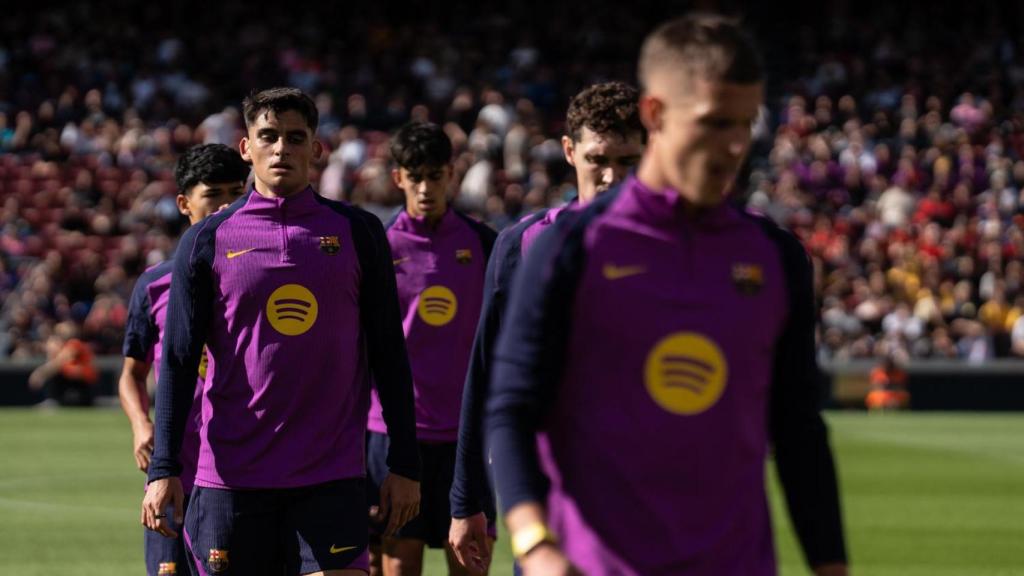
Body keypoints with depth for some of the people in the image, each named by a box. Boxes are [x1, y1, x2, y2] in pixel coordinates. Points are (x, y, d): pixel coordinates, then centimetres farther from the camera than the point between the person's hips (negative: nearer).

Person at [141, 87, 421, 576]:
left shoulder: (356, 233, 6)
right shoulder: (208, 241, 4)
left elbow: (388, 353, 8)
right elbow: (178, 360, 3)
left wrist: (403, 466, 4)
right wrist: (163, 470, -6)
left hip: (332, 476, 0)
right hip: (230, 477, 0)